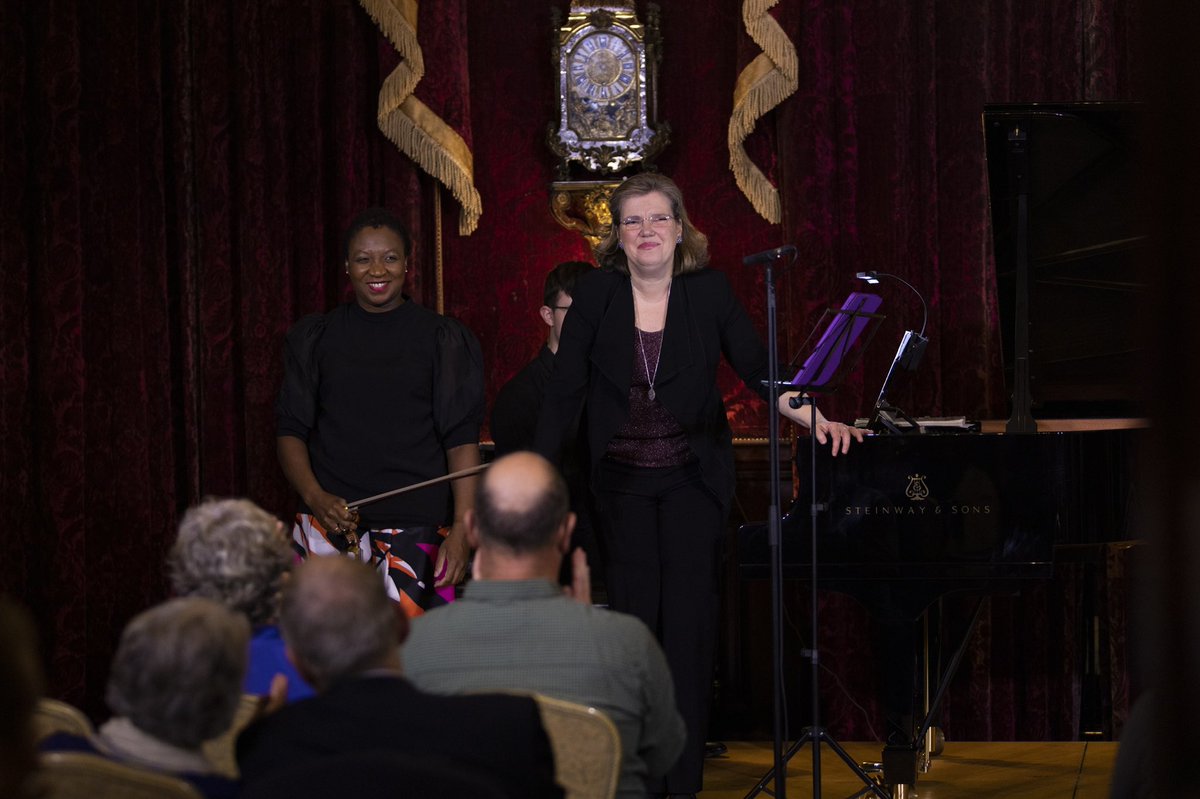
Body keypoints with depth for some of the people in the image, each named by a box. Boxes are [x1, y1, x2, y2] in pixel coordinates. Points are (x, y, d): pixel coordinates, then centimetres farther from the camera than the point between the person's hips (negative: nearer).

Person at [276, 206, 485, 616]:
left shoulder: (444, 340, 7)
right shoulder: (313, 338, 12)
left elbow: (462, 440, 3)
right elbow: (290, 431, 10)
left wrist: (461, 530, -8)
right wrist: (316, 497, -9)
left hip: (414, 531, -1)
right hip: (328, 529, 1)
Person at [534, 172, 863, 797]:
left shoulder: (708, 291, -5)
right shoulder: (597, 295, -5)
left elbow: (759, 369, -3)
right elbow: (564, 392, -2)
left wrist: (815, 419, -18)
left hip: (694, 475, 0)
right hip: (622, 480, 1)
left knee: (689, 616, -5)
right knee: (634, 613, 0)